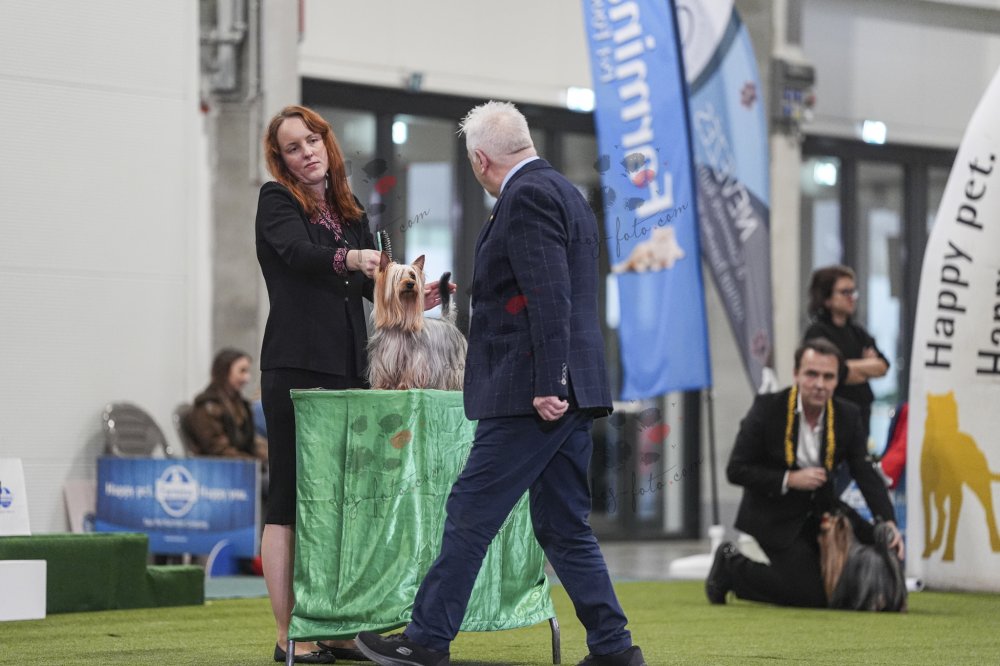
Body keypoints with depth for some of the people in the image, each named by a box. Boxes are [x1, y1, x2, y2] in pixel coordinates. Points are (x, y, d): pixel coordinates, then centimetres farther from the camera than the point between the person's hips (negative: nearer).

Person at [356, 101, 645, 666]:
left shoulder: (526, 197, -11)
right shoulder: (566, 192, 20)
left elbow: (549, 297, -20)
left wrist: (545, 386, -23)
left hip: (531, 392, -10)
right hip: (567, 393, 10)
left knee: (470, 514, -4)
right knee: (564, 527, 11)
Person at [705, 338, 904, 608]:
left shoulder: (847, 416, -6)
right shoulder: (768, 408, -17)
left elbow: (866, 474, -8)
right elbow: (736, 470, -15)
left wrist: (888, 522, -23)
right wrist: (789, 480, -26)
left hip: (821, 509, 6)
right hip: (774, 515, -6)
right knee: (810, 595, -14)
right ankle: (731, 565, 9)